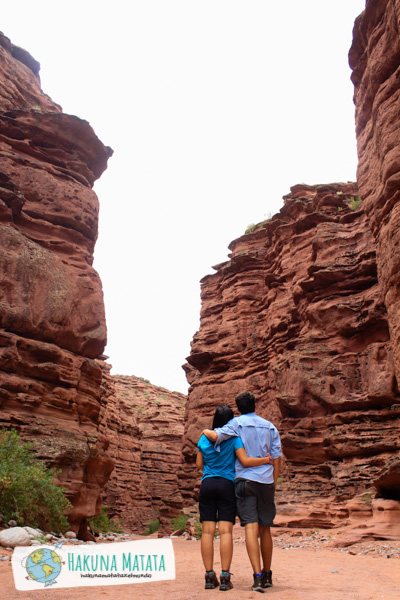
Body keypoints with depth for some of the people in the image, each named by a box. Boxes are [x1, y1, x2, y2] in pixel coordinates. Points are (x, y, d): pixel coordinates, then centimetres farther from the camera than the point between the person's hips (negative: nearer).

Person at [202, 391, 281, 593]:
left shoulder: (237, 423, -1)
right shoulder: (270, 427, 11)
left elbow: (216, 436, -16)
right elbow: (276, 459, 10)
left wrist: (206, 431, 6)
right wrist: (273, 485, 16)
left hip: (246, 480, -4)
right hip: (266, 482, 4)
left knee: (251, 527, -7)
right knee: (265, 529, 14)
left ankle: (258, 576, -16)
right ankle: (267, 575, 25)